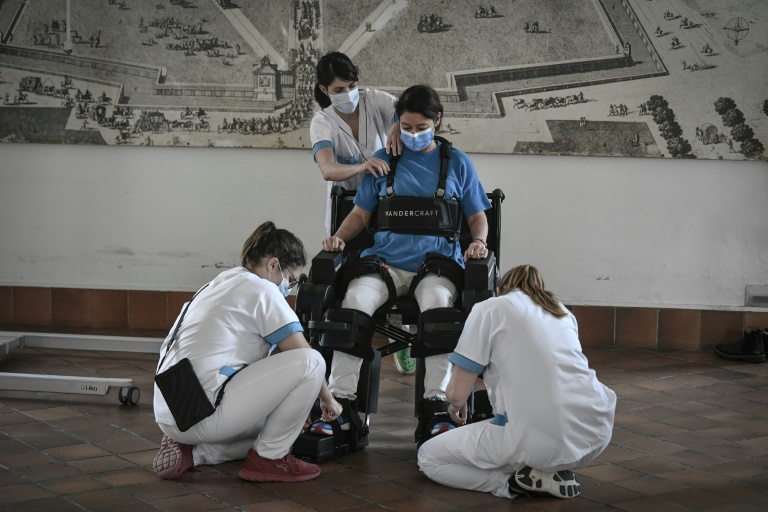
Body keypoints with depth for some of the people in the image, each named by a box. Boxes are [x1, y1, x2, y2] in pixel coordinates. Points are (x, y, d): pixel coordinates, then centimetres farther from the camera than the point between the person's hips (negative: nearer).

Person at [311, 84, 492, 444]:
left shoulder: (457, 163, 14)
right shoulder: (383, 161, 17)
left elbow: (477, 216, 17)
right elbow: (361, 212, 20)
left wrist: (478, 241, -4)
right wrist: (339, 236, 0)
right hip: (386, 260, 1)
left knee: (438, 300, -37)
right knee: (356, 299, -32)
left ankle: (436, 405, -34)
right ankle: (341, 402, -28)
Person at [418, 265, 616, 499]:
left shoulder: (490, 308, 8)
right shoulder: (562, 311, 24)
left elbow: (457, 392, 5)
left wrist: (457, 405, 29)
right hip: (597, 434, 5)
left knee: (427, 457, 17)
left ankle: (524, 480, -1)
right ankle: (556, 469, 14)